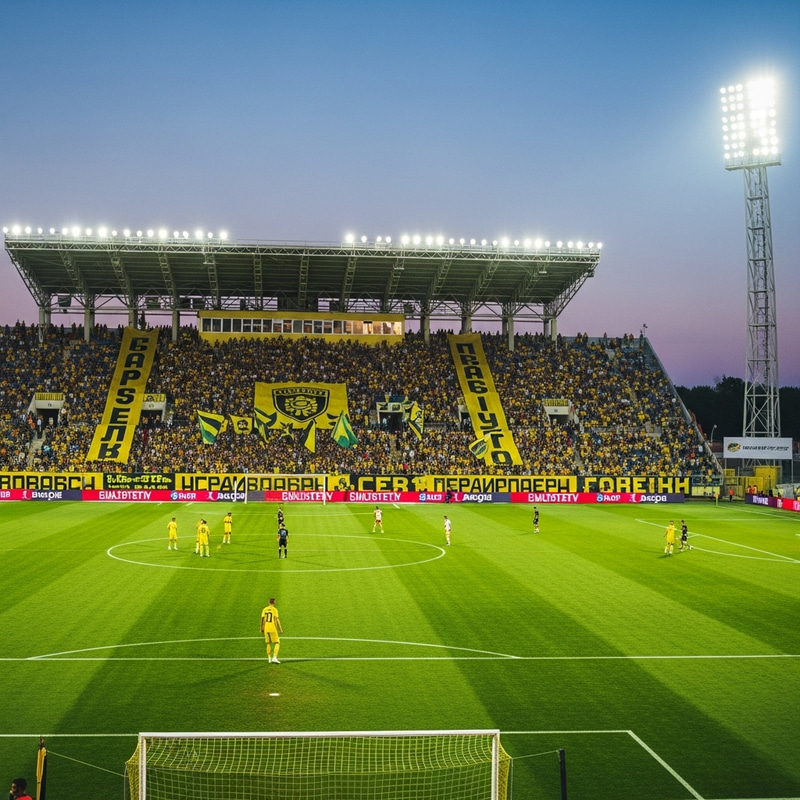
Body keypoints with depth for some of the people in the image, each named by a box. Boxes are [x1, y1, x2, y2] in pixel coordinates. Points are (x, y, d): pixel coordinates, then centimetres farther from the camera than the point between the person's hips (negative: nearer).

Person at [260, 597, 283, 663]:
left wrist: (261, 628, 17)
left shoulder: (265, 609, 6)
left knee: (268, 643, 18)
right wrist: (281, 629, -8)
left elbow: (262, 619, 7)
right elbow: (277, 619, -12)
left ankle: (269, 658, 18)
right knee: (277, 643, 3)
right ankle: (275, 657, -13)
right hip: (273, 628, -5)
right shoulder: (274, 609, -7)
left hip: (266, 629, 5)